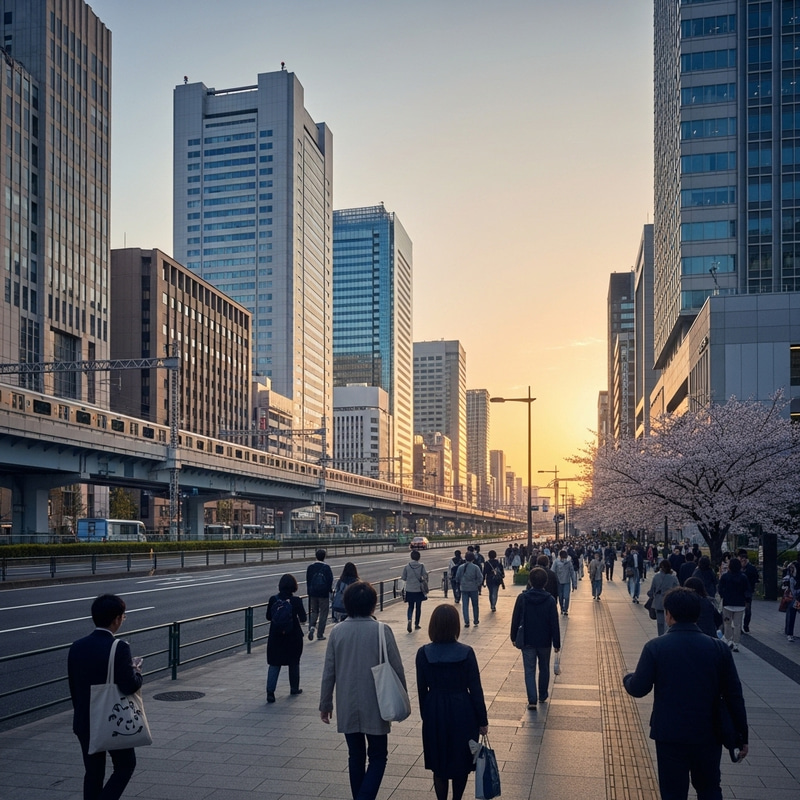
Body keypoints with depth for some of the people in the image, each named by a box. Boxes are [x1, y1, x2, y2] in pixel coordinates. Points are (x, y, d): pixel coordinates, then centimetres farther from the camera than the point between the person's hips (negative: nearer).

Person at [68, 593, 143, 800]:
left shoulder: (77, 647, -1)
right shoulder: (119, 648, -20)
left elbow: (73, 685, 6)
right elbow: (129, 686, -24)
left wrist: (81, 712, 17)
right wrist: (137, 671, -4)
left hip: (84, 721, 5)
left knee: (93, 772, 16)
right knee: (125, 765, 13)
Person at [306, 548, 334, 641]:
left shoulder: (310, 567, 1)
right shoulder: (326, 568, -10)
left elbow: (308, 581, 6)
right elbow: (330, 581, -8)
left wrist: (309, 592, 15)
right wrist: (330, 591, 5)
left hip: (313, 594, 3)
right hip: (324, 594, -3)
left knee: (314, 612, 17)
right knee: (323, 613, 7)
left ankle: (312, 627, -9)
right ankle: (320, 634, 8)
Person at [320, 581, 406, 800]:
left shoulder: (337, 632, -5)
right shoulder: (382, 631, -13)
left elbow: (329, 672, -1)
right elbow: (397, 669, -9)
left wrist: (325, 704, 11)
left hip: (347, 708, 3)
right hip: (375, 707, -3)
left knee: (356, 756, 17)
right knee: (377, 757, 10)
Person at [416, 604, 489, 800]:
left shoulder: (424, 653, -10)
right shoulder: (466, 653, -13)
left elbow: (422, 689, -2)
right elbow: (475, 689, -9)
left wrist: (425, 715, 12)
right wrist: (482, 720, 0)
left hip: (435, 713, 1)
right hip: (462, 712, -1)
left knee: (438, 763, 15)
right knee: (461, 761, 18)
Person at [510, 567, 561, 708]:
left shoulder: (522, 598, -10)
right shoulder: (550, 600, -11)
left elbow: (515, 619, -4)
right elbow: (554, 623, -9)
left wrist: (514, 637, 8)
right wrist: (556, 643, -1)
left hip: (527, 641, 0)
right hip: (544, 641, 1)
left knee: (529, 671, 3)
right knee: (544, 669, 19)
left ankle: (532, 700, -6)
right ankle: (542, 696, 32)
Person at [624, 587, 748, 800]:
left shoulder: (655, 647, -12)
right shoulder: (718, 648, -5)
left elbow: (639, 689, -9)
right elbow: (734, 696, -2)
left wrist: (628, 678, 14)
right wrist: (742, 736, 7)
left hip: (670, 736, -2)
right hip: (708, 736, 2)